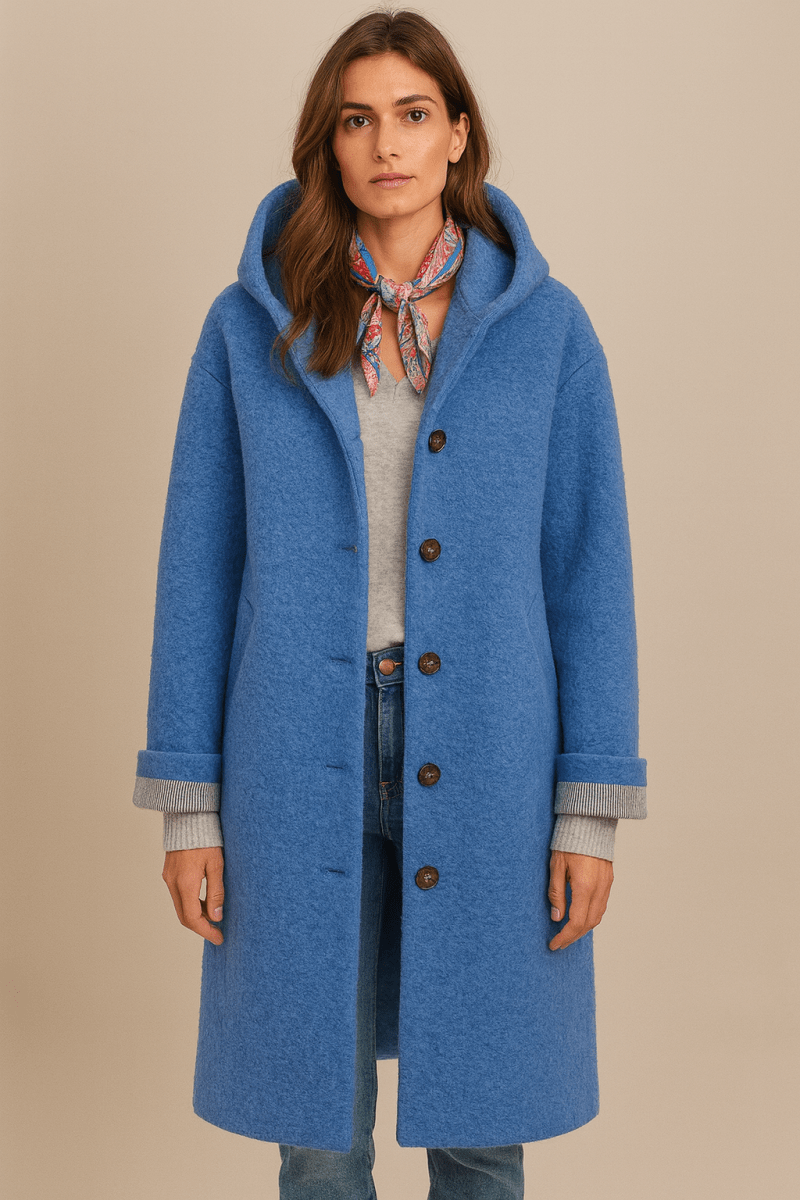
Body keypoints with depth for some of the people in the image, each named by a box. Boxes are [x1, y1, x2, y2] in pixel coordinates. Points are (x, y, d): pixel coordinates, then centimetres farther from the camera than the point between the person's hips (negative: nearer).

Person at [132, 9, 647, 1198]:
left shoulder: (546, 326, 1)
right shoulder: (251, 326, 1)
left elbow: (589, 568, 1)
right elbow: (199, 564, 2)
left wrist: (592, 806, -4)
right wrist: (187, 802, -1)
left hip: (482, 760, 0)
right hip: (302, 759, 0)